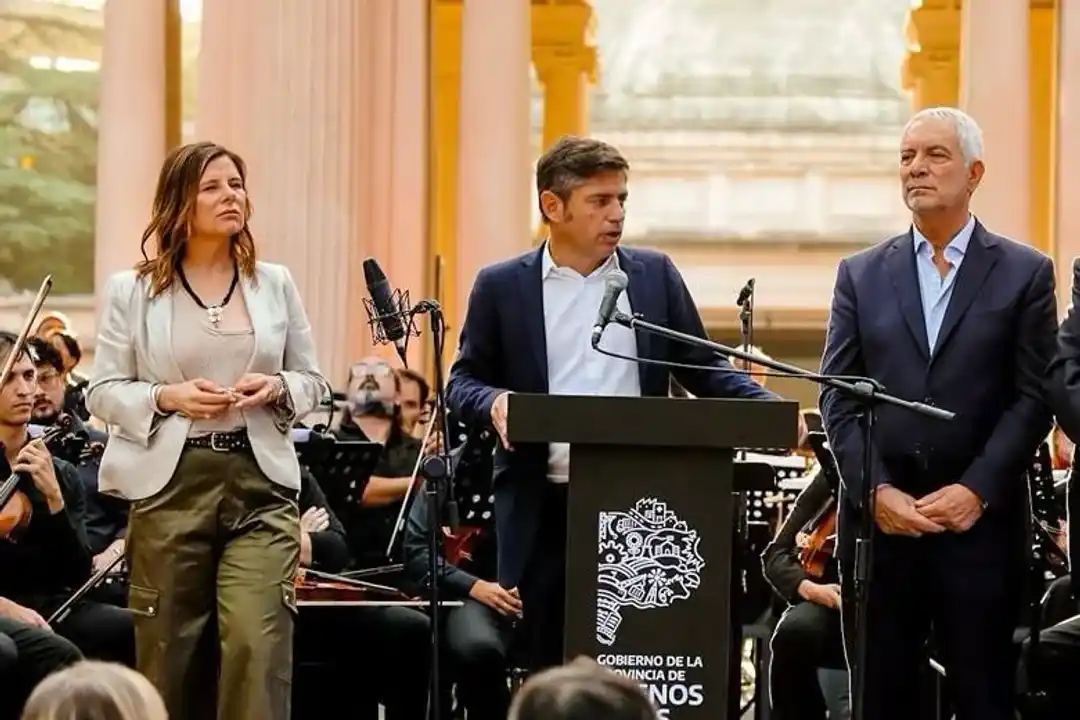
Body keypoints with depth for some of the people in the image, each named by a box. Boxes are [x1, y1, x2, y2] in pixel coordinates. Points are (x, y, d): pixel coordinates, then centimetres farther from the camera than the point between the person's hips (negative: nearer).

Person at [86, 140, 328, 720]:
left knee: (257, 642, -14)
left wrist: (276, 387, -8)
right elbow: (103, 392, 3)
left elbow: (312, 381, 14)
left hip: (260, 482, 1)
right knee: (170, 652, 5)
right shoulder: (131, 292, 3)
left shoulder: (274, 284, 9)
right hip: (169, 484, -1)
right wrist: (167, 397, -15)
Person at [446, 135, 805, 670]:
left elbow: (703, 367, 12)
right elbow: (463, 382, 7)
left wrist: (765, 406, -4)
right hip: (542, 510, -1)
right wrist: (493, 403, -15)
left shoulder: (655, 275, 10)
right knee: (547, 661, 3)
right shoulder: (502, 286, 5)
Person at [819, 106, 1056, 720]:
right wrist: (877, 491, -7)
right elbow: (838, 398, 6)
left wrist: (976, 491, -11)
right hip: (879, 518, 2)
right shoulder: (861, 275, 12)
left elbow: (1033, 399, -1)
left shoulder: (1025, 273, 5)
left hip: (981, 520, -2)